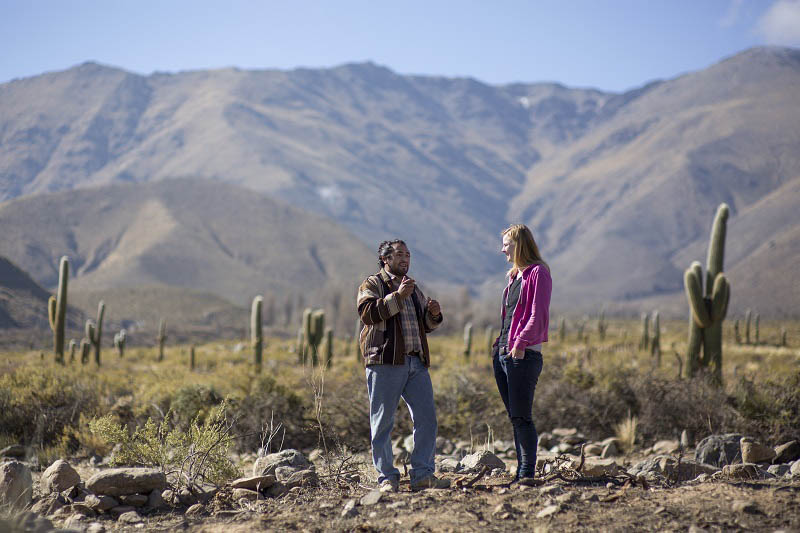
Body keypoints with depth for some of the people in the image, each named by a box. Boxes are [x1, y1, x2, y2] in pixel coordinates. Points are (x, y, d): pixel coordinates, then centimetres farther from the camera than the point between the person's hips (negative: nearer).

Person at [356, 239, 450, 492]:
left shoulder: (412, 287, 25)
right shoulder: (372, 284, 4)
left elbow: (426, 325, 30)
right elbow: (368, 312, -16)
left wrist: (433, 314, 9)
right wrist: (397, 297, -20)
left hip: (416, 363, 6)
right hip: (385, 362, -6)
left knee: (427, 418, -1)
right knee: (383, 422, -2)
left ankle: (422, 474, 4)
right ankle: (387, 477, 5)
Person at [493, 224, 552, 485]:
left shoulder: (538, 273, -7)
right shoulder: (514, 275, 20)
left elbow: (538, 315, -15)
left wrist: (521, 342, -21)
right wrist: (500, 343, 13)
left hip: (524, 355, -9)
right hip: (503, 353, 9)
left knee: (521, 416, -9)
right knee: (515, 417, 9)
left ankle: (527, 472, -6)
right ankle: (521, 471, 12)